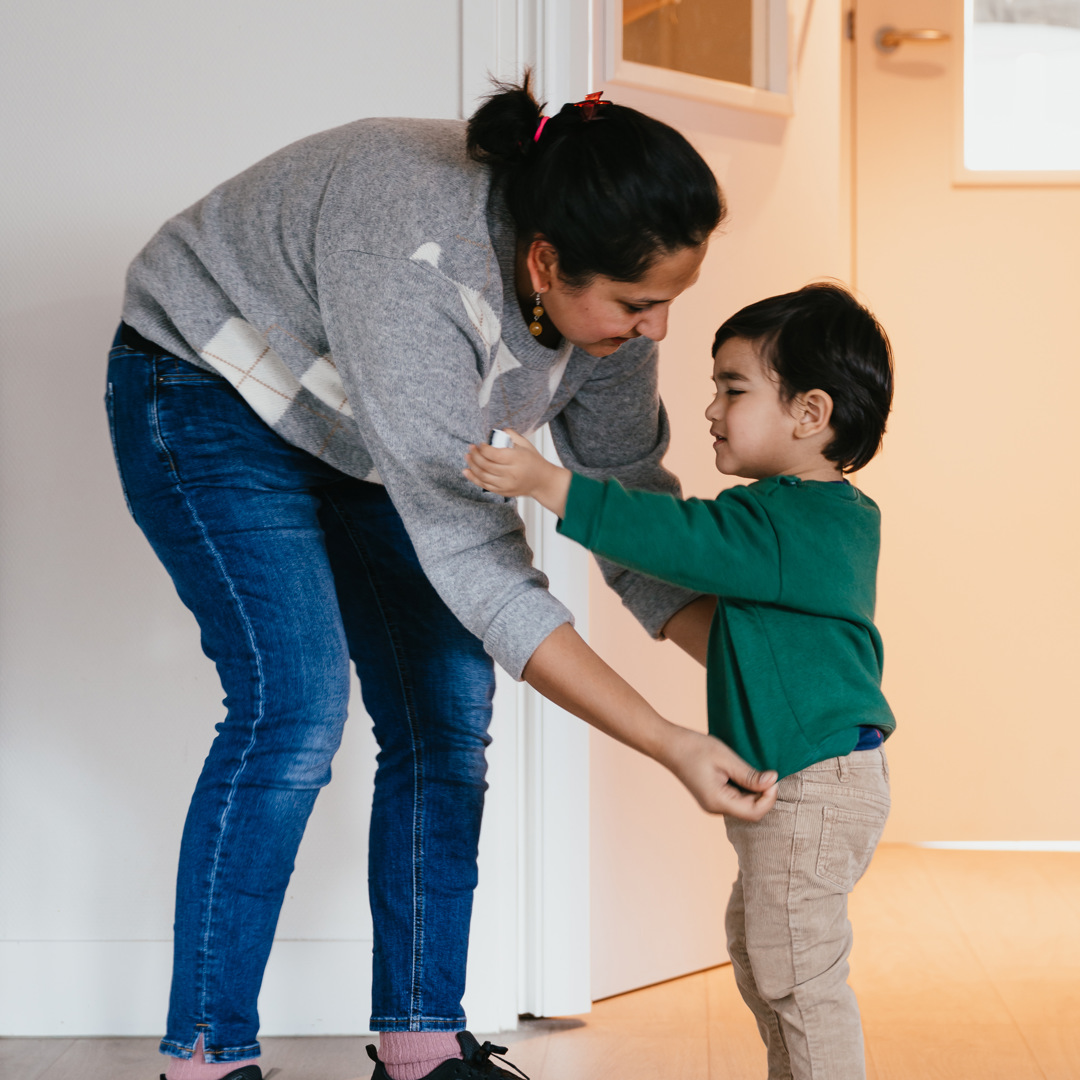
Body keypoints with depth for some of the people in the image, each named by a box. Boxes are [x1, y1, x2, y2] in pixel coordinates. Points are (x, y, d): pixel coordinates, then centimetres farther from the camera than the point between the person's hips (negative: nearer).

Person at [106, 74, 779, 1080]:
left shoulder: (601, 293, -18)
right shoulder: (413, 272, -41)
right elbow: (475, 563, -40)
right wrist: (673, 748, -40)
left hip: (360, 435, 7)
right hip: (213, 395, -7)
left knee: (448, 714, -2)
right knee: (294, 705, -20)